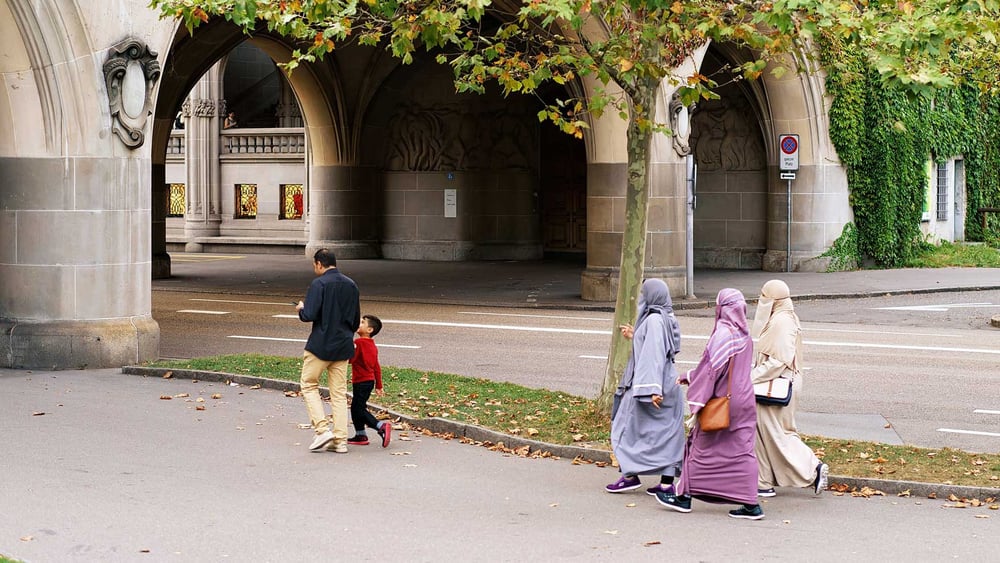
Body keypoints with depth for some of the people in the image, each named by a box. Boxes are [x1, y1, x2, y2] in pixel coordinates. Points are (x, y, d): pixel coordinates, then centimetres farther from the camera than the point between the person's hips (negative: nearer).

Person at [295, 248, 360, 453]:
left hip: (320, 344, -6)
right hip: (344, 347, 6)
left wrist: (301, 309, 4)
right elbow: (356, 320, 15)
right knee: (339, 393, 9)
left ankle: (322, 429, -5)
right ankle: (340, 440, 6)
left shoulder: (319, 284, -12)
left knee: (309, 384, 9)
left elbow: (310, 315, -18)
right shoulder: (351, 285, 9)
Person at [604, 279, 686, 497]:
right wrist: (635, 337, 24)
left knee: (629, 427, 4)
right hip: (670, 384, 9)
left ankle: (631, 475, 7)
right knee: (666, 431, 6)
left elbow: (654, 355, -23)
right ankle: (667, 482, 6)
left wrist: (652, 388, -27)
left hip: (647, 383, -9)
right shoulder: (667, 319, 11)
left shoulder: (653, 320, -17)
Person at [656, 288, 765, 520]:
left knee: (701, 449, 5)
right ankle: (751, 505, 4)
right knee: (742, 451, 7)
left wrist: (697, 403, -14)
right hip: (743, 400, 7)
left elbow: (712, 369, -18)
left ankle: (685, 496, 14)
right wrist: (690, 377, 25)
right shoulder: (744, 335, 9)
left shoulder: (722, 334, -17)